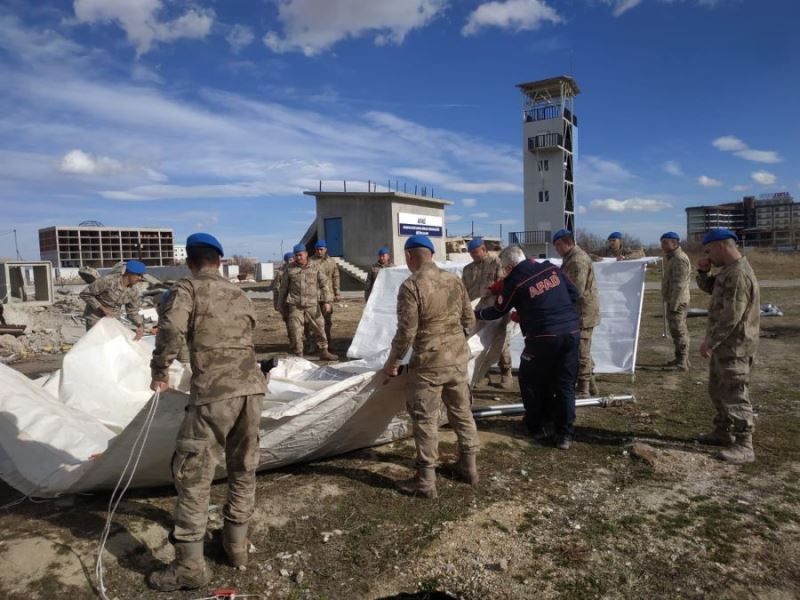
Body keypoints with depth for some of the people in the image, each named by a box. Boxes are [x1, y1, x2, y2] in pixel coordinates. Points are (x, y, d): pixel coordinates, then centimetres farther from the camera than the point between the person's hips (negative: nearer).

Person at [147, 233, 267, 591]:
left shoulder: (188, 288, 1)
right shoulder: (239, 295, 18)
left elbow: (172, 329, -15)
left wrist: (159, 371, -2)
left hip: (213, 394, -5)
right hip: (252, 388, 6)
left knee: (193, 474, 5)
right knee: (243, 469, 18)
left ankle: (189, 564, 12)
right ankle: (236, 542, 30)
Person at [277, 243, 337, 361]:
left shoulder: (315, 266, 6)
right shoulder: (289, 269, 7)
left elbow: (324, 284, 5)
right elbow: (283, 288, 12)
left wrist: (326, 301, -2)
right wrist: (280, 305, 12)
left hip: (312, 304, 0)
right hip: (295, 305, 0)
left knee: (319, 328, 5)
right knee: (295, 331, 0)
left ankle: (324, 352, 17)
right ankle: (298, 355, 11)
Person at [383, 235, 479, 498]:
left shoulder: (411, 286, -16)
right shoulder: (454, 279, 3)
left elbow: (406, 332, -17)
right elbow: (469, 320, 10)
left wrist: (392, 363, -3)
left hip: (429, 363, -6)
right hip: (458, 359, 6)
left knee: (425, 420, 4)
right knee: (462, 412, 18)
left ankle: (426, 480, 13)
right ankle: (469, 465, 32)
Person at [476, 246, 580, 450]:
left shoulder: (514, 282, -6)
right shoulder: (551, 268, 7)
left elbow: (498, 311, 7)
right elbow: (574, 294, 13)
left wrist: (476, 314, 24)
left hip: (544, 337, -5)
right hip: (572, 331, 5)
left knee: (531, 381, 16)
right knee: (565, 385, 12)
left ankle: (536, 427, 25)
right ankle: (565, 435, 13)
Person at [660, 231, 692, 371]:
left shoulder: (680, 259, -17)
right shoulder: (672, 257, 16)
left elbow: (679, 285, -22)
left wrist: (673, 305, -22)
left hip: (677, 302, -11)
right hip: (673, 301, 11)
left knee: (679, 331, -6)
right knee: (679, 331, 16)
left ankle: (682, 363, -1)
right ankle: (681, 359, 25)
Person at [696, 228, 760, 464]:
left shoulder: (738, 274, -22)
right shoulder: (728, 270, 10)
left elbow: (731, 316, -25)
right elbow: (708, 287, 26)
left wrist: (710, 342, -20)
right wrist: (703, 271, 5)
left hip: (734, 347, -11)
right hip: (724, 344, 11)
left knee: (735, 395, -5)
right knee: (718, 390, 20)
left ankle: (744, 446, 2)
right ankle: (724, 431, 33)